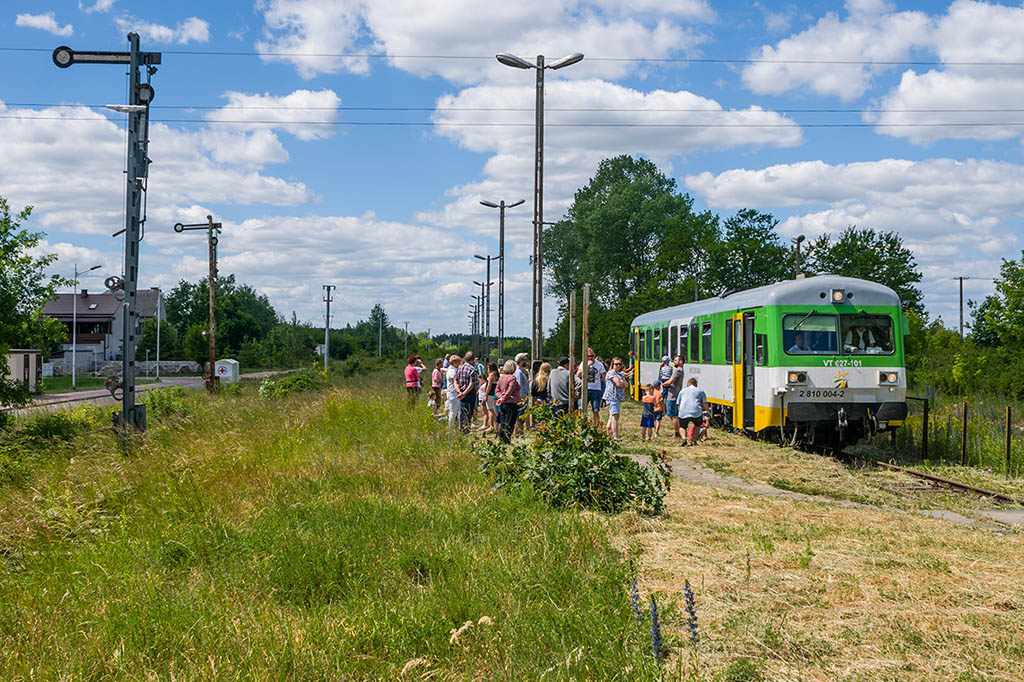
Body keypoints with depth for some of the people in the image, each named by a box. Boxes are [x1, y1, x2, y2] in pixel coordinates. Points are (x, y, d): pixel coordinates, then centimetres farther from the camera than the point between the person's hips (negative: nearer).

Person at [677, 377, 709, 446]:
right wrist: (701, 410, 29)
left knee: (682, 427, 26)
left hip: (683, 414, 1)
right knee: (697, 425, 30)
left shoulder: (682, 391, 23)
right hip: (696, 413, -1)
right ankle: (693, 440, 16)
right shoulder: (700, 391, 18)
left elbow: (679, 406, 22)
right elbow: (705, 406, 10)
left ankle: (684, 438, -1)